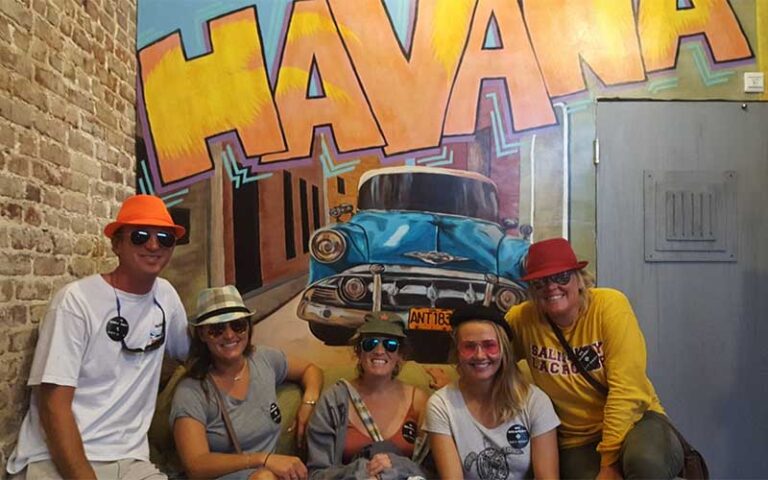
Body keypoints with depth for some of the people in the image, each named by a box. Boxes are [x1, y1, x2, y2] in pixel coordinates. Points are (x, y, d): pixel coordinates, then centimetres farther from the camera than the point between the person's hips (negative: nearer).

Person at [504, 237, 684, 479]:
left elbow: (626, 389, -18)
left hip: (634, 420, -1)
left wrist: (609, 460, -19)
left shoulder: (610, 305, -14)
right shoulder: (521, 320, -7)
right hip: (576, 441, 2)